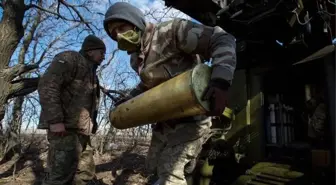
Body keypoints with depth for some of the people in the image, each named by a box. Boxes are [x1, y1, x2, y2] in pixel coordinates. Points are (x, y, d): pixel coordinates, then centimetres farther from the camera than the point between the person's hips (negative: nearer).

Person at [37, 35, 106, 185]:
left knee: (86, 173, 9)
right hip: (65, 128, -9)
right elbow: (47, 85, -15)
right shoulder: (69, 59, -1)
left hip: (82, 130, 10)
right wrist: (55, 120, -23)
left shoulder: (91, 72, 28)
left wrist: (92, 125, 17)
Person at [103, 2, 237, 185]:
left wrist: (221, 81, -38)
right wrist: (128, 100, 12)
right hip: (165, 121, 9)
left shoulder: (170, 31, -18)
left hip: (190, 118, -9)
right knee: (154, 166, 21)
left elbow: (222, 40, -24)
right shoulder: (136, 58, 8)